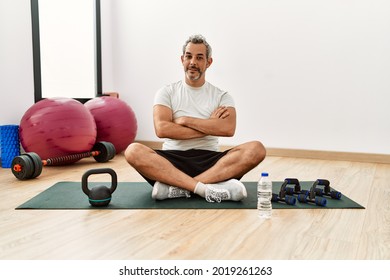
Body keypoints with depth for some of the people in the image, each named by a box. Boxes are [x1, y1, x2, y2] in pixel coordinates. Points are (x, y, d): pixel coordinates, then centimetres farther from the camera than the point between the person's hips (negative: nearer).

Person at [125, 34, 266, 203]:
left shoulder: (221, 96, 11)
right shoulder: (167, 92, 9)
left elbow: (228, 129, -11)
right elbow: (162, 130, -10)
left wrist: (185, 120, -9)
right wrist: (209, 126, -8)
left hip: (209, 161, 1)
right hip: (173, 160, -1)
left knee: (256, 149, -26)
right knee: (134, 151, -30)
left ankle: (177, 187, -33)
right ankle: (204, 188, -37)